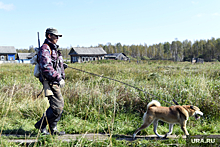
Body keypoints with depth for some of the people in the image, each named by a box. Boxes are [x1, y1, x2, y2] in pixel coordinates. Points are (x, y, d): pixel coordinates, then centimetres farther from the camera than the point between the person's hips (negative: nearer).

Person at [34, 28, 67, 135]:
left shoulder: (53, 49, 20)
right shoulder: (45, 49, -12)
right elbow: (46, 67, -23)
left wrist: (61, 65, 18)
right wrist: (58, 78, -24)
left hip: (55, 82, 10)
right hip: (50, 82, -10)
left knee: (59, 105, 12)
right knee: (57, 106, -11)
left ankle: (53, 129, 21)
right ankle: (41, 125, 3)